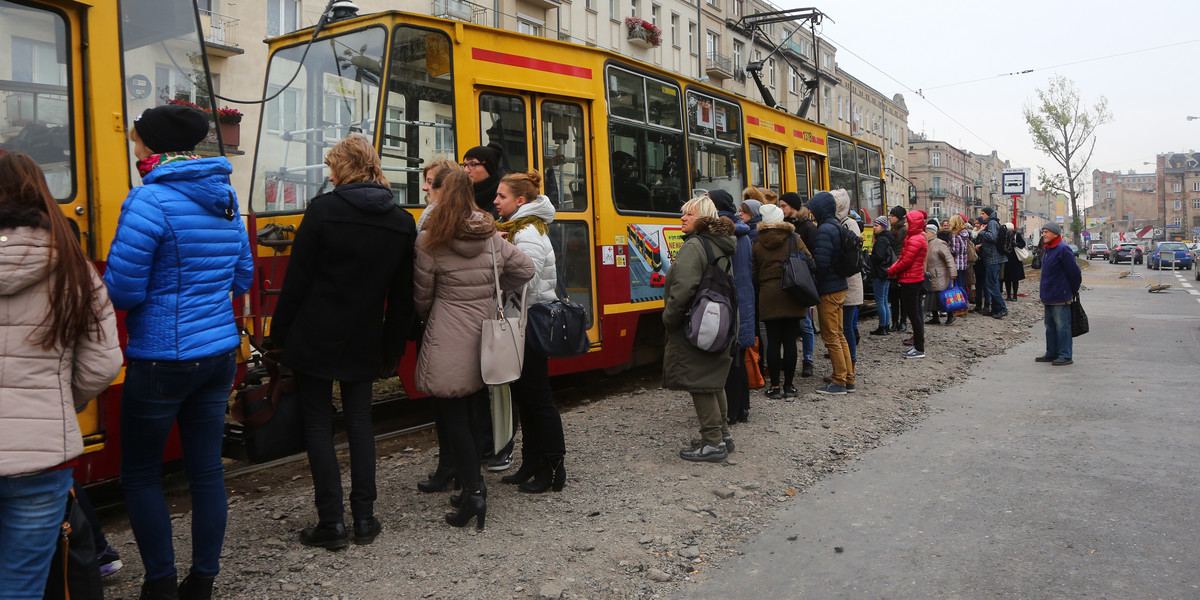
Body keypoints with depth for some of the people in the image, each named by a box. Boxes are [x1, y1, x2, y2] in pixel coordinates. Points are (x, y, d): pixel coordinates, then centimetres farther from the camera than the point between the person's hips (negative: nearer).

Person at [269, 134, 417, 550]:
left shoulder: (323, 209, -10)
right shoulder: (402, 222, 4)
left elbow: (297, 278, -10)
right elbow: (402, 295, 6)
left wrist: (279, 334, -1)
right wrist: (393, 349, 13)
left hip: (314, 339, -4)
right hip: (364, 343, 4)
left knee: (318, 425, 5)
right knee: (360, 424, 13)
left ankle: (332, 523, 7)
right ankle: (364, 518, 15)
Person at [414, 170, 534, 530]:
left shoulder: (429, 241, -9)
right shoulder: (493, 237, 5)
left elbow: (422, 296, -1)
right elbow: (525, 269, 14)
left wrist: (428, 319, 19)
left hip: (448, 341, -5)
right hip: (485, 336, 5)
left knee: (454, 416, 1)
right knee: (474, 412, 16)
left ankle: (472, 492, -3)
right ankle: (474, 484, 24)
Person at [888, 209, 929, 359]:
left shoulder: (915, 240, -17)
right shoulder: (914, 237, 16)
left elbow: (906, 261, -20)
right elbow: (903, 257, 16)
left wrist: (892, 271, -7)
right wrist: (893, 269, 3)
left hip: (910, 280, -11)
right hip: (912, 279, 11)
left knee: (913, 314, -6)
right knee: (914, 313, 15)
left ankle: (919, 349, -1)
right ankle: (917, 345, 23)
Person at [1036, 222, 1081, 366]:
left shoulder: (1063, 249, -15)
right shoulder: (1047, 249, 13)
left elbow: (1074, 272, -13)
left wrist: (1074, 291, -3)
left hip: (1060, 298, -9)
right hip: (1048, 297, 9)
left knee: (1062, 326, -3)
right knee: (1050, 326, 15)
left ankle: (1065, 356, 3)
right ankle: (1051, 353, 24)